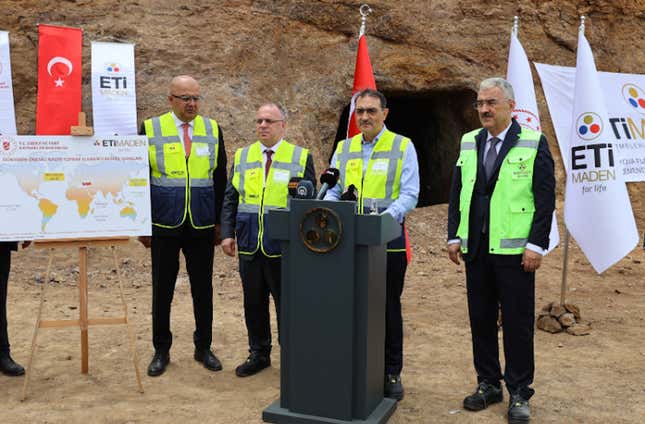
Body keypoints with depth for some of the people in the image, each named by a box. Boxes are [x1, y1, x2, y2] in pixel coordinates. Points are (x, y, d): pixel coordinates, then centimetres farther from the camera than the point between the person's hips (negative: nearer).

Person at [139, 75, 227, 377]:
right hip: (164, 226, -1)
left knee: (203, 289, 8)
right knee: (162, 290, 7)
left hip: (202, 226, 1)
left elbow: (221, 180, 9)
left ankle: (203, 347, 23)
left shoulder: (213, 130, 6)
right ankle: (161, 351, 21)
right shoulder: (151, 129, 1)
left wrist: (220, 222, 5)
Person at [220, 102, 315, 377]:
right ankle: (259, 354, 26)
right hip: (249, 244, 3)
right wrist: (227, 233, 1)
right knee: (254, 302, 11)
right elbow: (230, 199, 11)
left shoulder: (301, 158, 1)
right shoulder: (242, 157, 11)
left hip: (284, 246, -3)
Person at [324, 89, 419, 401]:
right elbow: (331, 192, 11)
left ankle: (391, 374, 19)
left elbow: (409, 195, -9)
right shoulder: (344, 148, 11)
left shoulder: (403, 147, -1)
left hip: (388, 241, -3)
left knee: (388, 308, 7)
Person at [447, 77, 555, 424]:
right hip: (476, 249, 5)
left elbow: (545, 198, -6)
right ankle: (488, 384, 26)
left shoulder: (534, 143, -3)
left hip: (514, 251, -4)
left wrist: (536, 246, -12)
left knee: (517, 323, 3)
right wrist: (454, 236, 6)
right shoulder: (469, 143, 11)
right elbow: (457, 192, 13)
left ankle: (519, 394, 16)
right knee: (480, 320, 11)